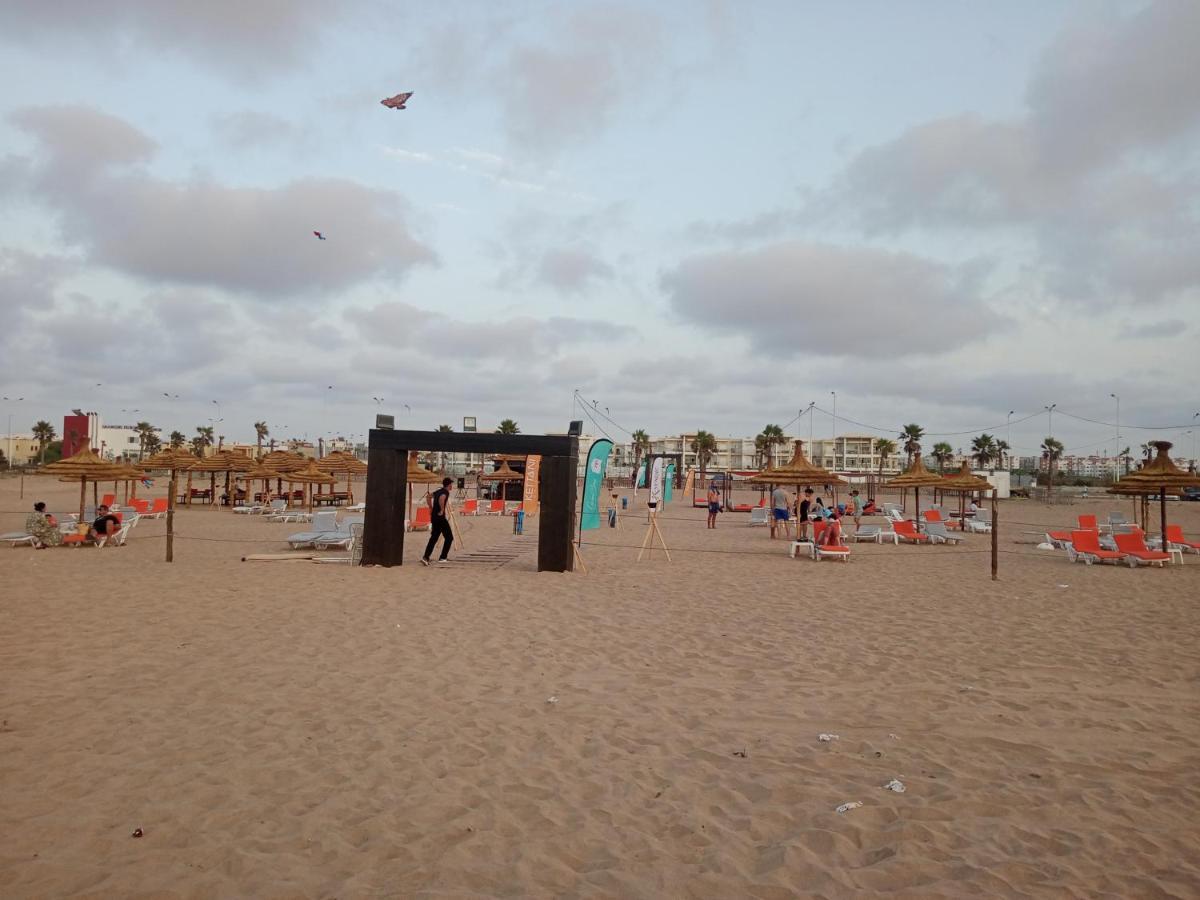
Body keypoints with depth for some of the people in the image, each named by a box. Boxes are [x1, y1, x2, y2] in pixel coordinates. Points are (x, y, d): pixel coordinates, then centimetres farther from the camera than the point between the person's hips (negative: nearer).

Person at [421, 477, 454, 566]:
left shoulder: (438, 491, 15)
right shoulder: (446, 492, -10)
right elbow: (441, 499, -30)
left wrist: (431, 508, 21)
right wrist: (442, 510, -21)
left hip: (433, 517, 8)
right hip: (441, 518, -8)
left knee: (433, 538, 10)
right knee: (449, 537, 6)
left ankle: (425, 558, -1)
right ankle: (442, 558, 7)